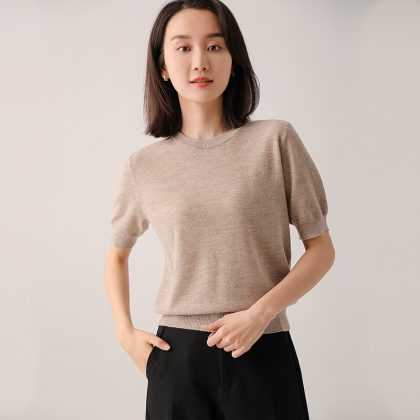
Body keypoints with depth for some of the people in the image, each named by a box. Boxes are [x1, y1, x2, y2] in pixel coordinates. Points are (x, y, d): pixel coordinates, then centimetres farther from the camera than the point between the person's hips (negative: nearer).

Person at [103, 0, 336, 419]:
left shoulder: (276, 140, -4)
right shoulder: (142, 166, 2)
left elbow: (321, 248, -1)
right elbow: (117, 256, 18)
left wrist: (260, 313, -13)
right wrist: (125, 332, 5)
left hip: (264, 352, -1)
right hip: (178, 355, 1)